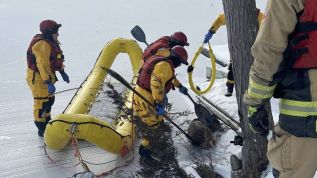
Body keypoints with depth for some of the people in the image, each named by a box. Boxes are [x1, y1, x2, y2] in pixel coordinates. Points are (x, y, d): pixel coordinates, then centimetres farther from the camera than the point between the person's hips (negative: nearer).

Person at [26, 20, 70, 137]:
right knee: (42, 102, -4)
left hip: (46, 75, 11)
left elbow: (57, 59, 21)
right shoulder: (42, 44, -24)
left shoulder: (50, 42, 9)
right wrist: (48, 82, -35)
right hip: (38, 77, -11)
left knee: (49, 100, 20)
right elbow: (43, 64, -31)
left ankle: (47, 123, 36)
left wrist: (62, 72, 25)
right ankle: (42, 129, 6)